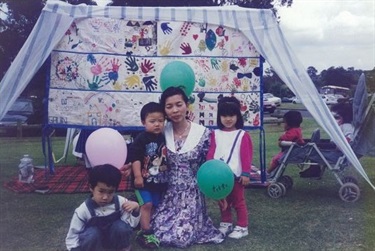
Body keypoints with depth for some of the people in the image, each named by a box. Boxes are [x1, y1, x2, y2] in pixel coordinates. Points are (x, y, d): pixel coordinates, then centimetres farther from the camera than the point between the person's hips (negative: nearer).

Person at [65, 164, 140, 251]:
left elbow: (132, 224, -16)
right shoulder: (83, 210, -25)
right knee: (92, 234, -35)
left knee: (121, 226, -30)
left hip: (114, 238, 2)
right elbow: (72, 237, -15)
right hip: (94, 239, -2)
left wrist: (136, 209, -31)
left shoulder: (120, 202, -20)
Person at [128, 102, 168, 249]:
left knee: (154, 205, 14)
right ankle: (146, 233, 1)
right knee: (146, 204, -9)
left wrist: (166, 173, 19)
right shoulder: (141, 139, -15)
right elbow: (135, 158, -19)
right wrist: (137, 176, -22)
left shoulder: (163, 138, 4)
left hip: (159, 180, 7)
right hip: (144, 180, -7)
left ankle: (144, 229, 29)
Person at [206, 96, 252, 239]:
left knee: (238, 201, 8)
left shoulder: (242, 135, -8)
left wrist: (246, 173, -11)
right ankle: (226, 224, 33)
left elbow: (246, 156, -9)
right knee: (222, 202, 18)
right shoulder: (215, 134, 2)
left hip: (236, 175, -4)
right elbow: (211, 153, -1)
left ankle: (242, 227, 19)